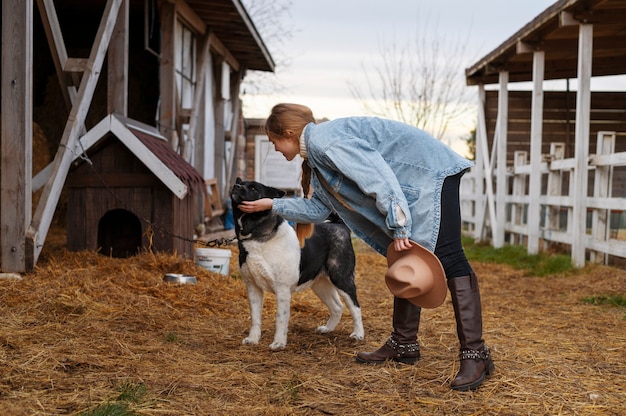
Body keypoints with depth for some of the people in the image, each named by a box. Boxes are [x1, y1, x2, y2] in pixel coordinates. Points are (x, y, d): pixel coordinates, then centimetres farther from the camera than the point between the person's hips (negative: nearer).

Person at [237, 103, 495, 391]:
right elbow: (318, 208, 27)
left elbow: (377, 175, -23)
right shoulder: (316, 156, 18)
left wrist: (399, 229, -24)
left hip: (431, 172, -11)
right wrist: (272, 205, 31)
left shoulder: (321, 139, -14)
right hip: (413, 187, 11)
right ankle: (404, 344, 18)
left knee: (446, 256, -18)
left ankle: (475, 354, -23)